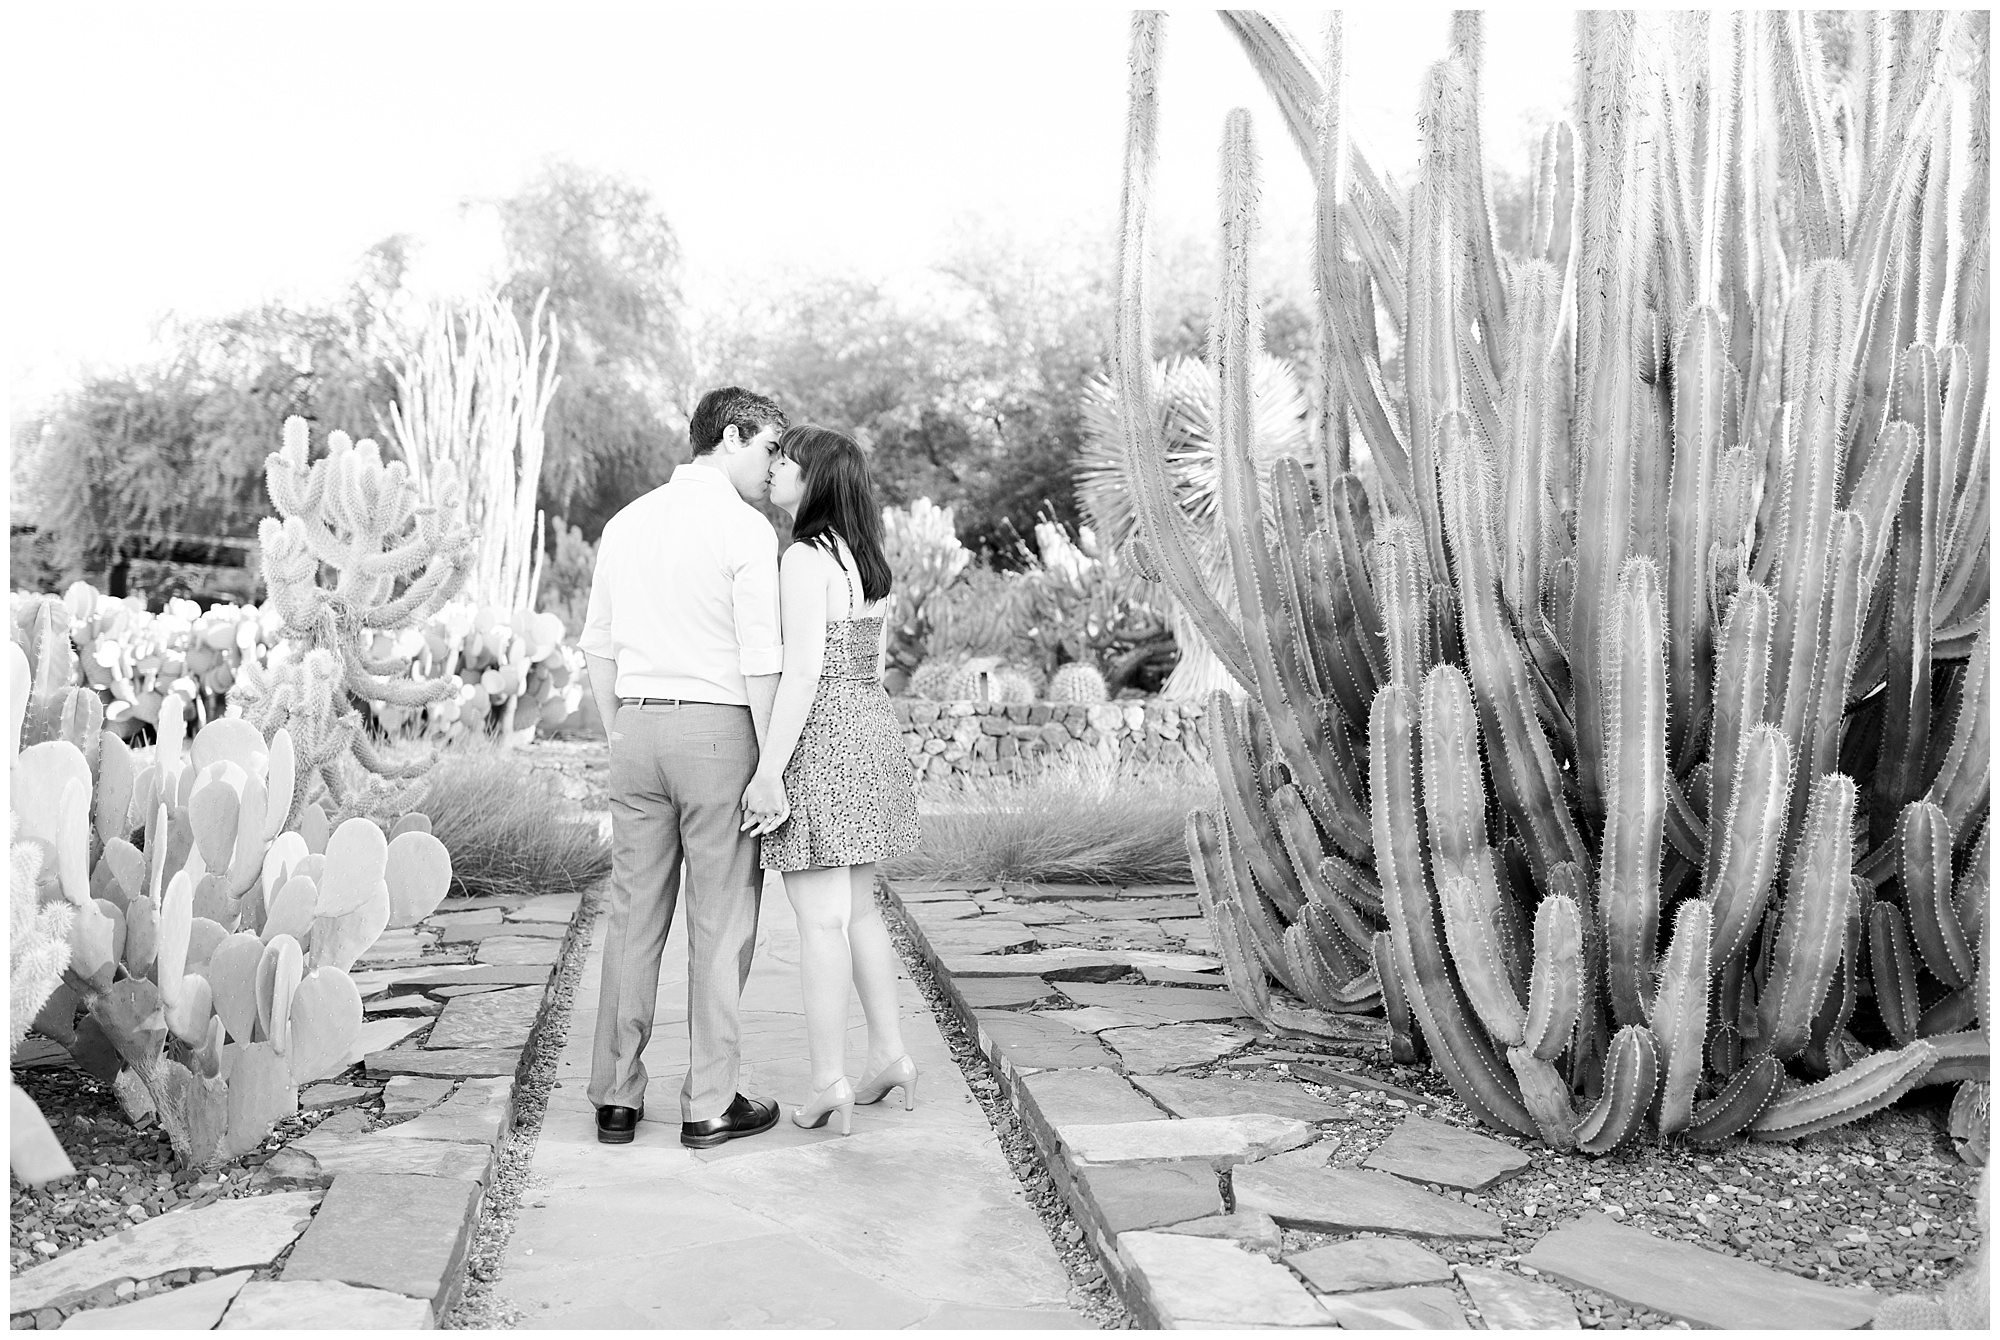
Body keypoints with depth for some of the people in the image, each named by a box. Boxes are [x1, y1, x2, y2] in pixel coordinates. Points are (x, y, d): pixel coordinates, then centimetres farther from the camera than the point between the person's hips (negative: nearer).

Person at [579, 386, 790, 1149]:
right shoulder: (745, 529, -9)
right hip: (720, 731, -6)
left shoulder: (625, 522, 11)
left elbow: (598, 648, 14)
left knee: (634, 915, 10)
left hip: (639, 729, 6)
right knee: (722, 921, 3)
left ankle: (616, 1098, 16)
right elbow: (760, 661, -13)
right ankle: (709, 1105, 9)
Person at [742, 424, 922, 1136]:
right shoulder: (867, 557, 13)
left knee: (820, 920, -2)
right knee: (857, 909, 17)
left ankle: (829, 1081, 4)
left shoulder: (805, 558, -13)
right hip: (872, 733, 9)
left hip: (816, 744, -9)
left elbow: (803, 671, -19)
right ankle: (890, 1054, 23)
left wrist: (767, 771, -18)